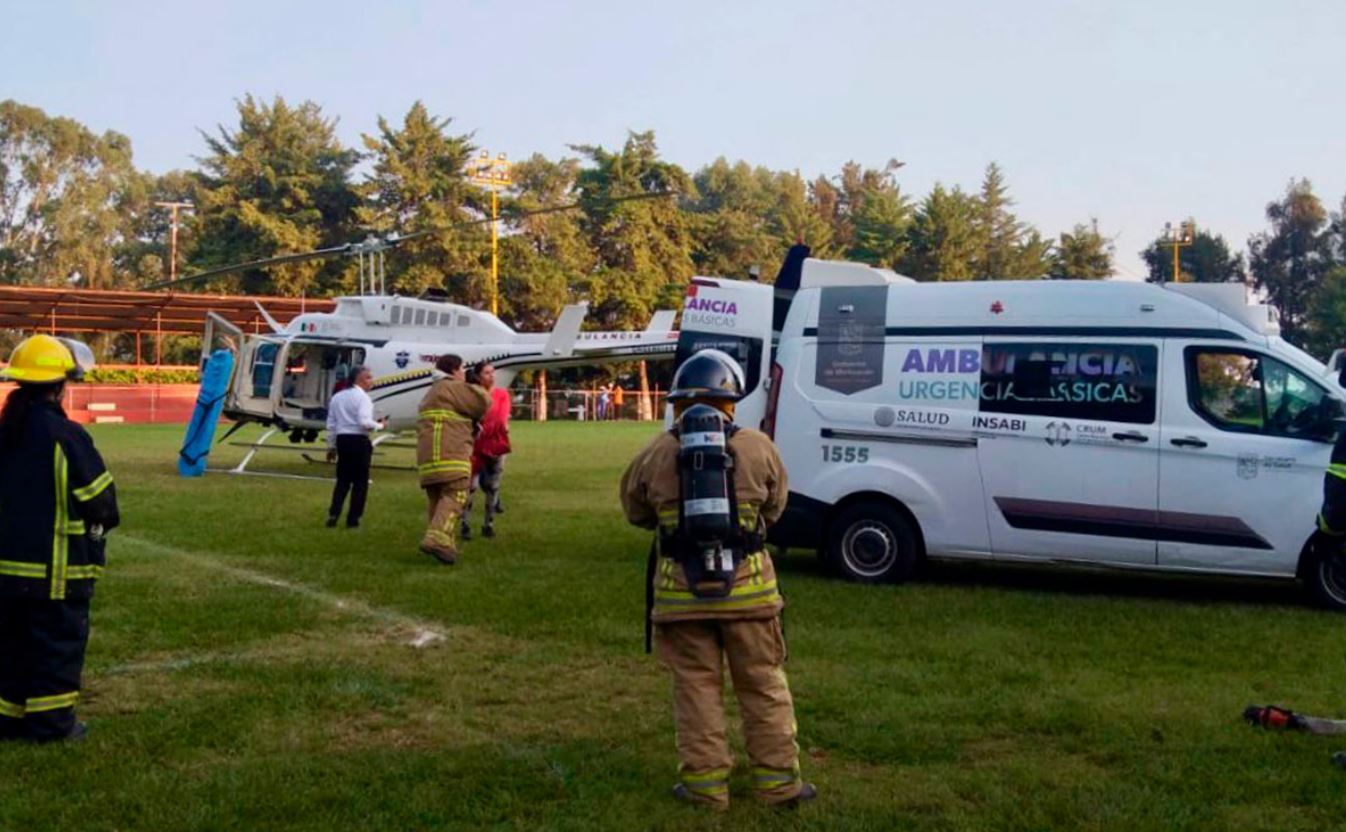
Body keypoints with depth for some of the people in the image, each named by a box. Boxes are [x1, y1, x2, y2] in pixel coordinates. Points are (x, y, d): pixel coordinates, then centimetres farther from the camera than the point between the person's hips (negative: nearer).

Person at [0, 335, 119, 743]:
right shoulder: (64, 435, -18)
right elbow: (100, 500, -12)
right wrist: (101, 524, 8)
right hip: (57, 566, -6)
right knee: (57, 642, 5)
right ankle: (50, 721, 10)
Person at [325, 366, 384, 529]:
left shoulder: (337, 397, 12)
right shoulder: (362, 397, -9)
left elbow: (331, 425, 12)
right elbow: (364, 422, -21)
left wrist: (331, 447, 18)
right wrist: (380, 425, -4)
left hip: (342, 439, 6)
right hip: (359, 441, -6)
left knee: (343, 479, 14)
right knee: (360, 481, 3)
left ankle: (333, 516, 4)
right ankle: (353, 519, 3)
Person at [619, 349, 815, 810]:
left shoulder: (656, 454, -4)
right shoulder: (757, 448, -5)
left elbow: (636, 512, 9)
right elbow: (774, 507, 8)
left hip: (680, 594, 0)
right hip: (747, 587, 0)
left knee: (697, 686, 11)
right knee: (763, 686, 12)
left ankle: (704, 781, 14)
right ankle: (778, 780, 18)